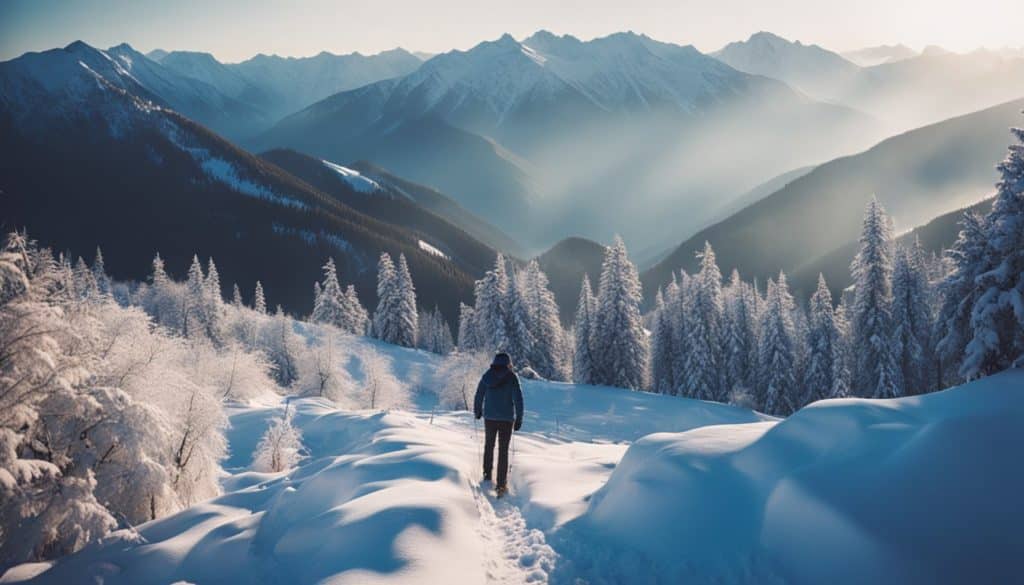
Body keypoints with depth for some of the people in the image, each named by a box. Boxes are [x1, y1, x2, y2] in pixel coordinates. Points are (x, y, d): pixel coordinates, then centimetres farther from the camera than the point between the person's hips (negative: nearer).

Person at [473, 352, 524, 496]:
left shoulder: (487, 376, 0)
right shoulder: (512, 377, -8)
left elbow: (479, 396, 6)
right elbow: (518, 399, -11)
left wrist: (477, 412, 23)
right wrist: (519, 419, -4)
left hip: (489, 417, 2)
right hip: (507, 418, -2)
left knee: (489, 445, 23)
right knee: (503, 450, 3)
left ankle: (487, 475, 34)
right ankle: (501, 484, -1)